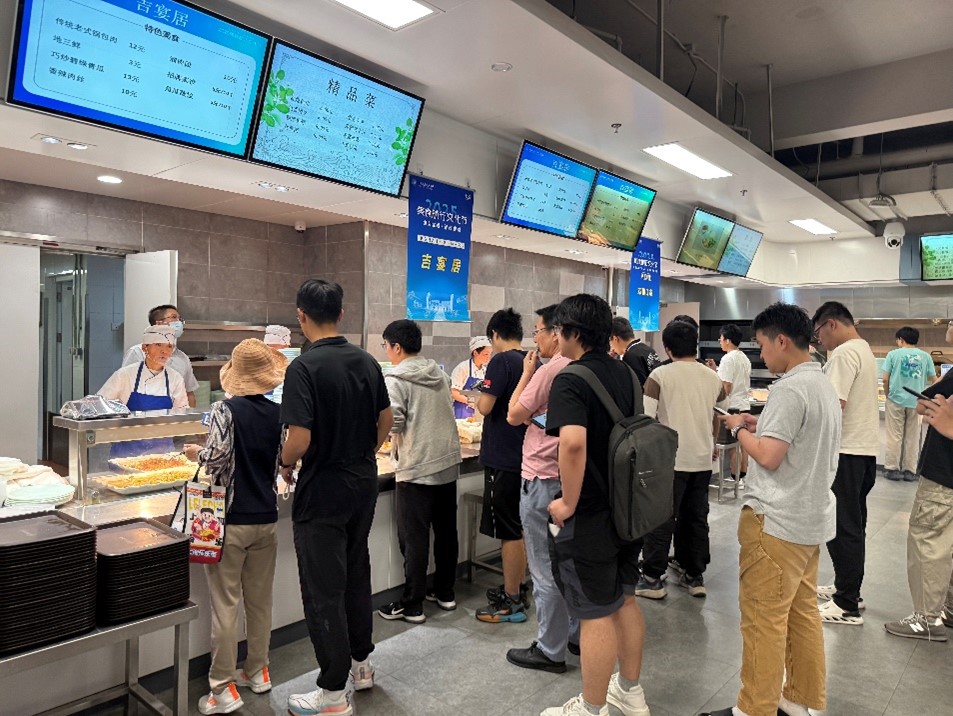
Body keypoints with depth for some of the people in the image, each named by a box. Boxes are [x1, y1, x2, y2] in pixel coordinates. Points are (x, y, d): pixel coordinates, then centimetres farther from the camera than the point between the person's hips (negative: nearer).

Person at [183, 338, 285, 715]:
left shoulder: (225, 410, -13)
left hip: (231, 520, -4)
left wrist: (196, 452, -1)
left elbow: (215, 459, -21)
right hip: (266, 519, 5)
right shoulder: (279, 414, 0)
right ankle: (257, 671, 30)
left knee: (225, 604, 4)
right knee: (260, 599, 17)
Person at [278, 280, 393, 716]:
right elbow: (386, 420, 10)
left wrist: (285, 464, -4)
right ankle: (360, 664, 37)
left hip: (322, 492, -7)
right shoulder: (367, 362, 2)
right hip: (363, 484, 7)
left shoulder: (304, 368, -19)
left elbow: (300, 439, -24)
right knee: (356, 574, 22)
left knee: (323, 591, 5)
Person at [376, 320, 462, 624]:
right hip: (449, 462, 7)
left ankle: (412, 606, 12)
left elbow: (393, 424, -18)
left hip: (417, 468, -7)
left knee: (414, 539, 3)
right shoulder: (440, 373, 8)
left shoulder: (396, 379, -12)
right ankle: (445, 593, 29)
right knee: (446, 531, 16)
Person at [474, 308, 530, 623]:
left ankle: (511, 603, 10)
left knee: (509, 532, 0)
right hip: (525, 454, 8)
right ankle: (514, 590, 30)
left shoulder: (501, 361, -15)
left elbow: (486, 406, -20)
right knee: (519, 529, 18)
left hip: (503, 458, -8)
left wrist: (481, 398, 0)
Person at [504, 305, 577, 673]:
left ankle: (550, 650, 15)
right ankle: (578, 636, 32)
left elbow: (514, 416, -9)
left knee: (546, 569, 3)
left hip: (543, 479, -9)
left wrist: (527, 373, -2)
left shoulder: (550, 370, -18)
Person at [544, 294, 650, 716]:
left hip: (589, 515, -8)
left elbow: (573, 443, -35)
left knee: (595, 615, 5)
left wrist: (569, 504, -23)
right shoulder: (626, 373, 7)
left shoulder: (570, 380, -20)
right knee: (625, 600, 21)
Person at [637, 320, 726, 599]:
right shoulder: (713, 378, 4)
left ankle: (652, 579, 7)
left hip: (670, 459, -4)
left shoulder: (660, 375, -10)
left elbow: (645, 417, -14)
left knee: (662, 519, 2)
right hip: (702, 459, 5)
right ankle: (694, 576, 22)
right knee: (696, 518, 14)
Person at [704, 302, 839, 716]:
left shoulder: (790, 389, -19)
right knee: (803, 611, 18)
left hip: (777, 521, -10)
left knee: (764, 619, 0)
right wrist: (762, 426, 10)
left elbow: (768, 456, -22)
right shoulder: (823, 384, 11)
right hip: (812, 517, 10)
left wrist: (739, 429, -6)